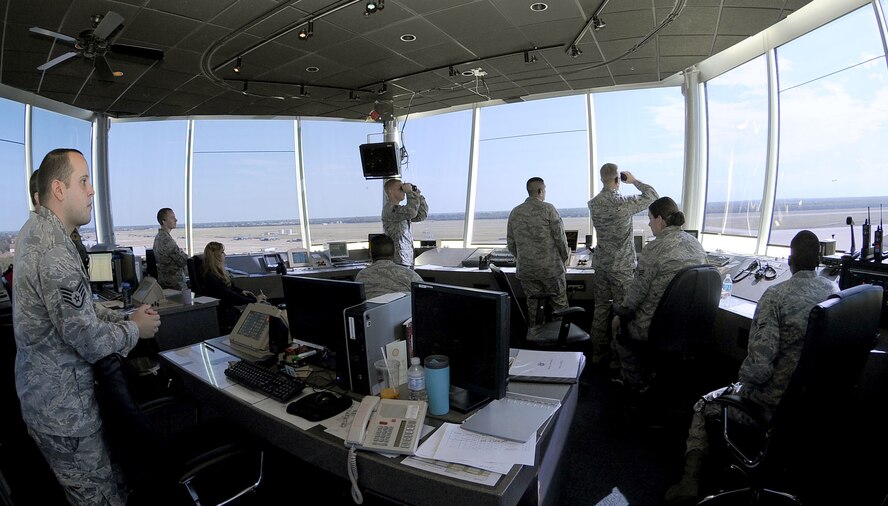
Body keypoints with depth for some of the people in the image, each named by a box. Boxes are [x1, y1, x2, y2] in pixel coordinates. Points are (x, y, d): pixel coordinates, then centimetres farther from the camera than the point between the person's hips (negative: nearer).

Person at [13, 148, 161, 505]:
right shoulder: (54, 254, -28)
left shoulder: (35, 232, 6)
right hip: (64, 411, -10)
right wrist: (136, 329, -8)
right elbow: (91, 342, -25)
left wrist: (125, 317, 4)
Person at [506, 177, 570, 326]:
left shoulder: (515, 213, 6)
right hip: (550, 267, -4)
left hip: (525, 269, 4)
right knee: (559, 303, 9)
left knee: (533, 305, 12)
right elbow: (560, 237, -8)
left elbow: (511, 244, 8)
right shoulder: (547, 209, -8)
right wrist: (564, 257, 9)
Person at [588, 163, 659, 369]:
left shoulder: (593, 204, -1)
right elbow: (653, 195, -3)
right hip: (622, 266, -6)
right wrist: (633, 180, 7)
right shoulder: (624, 204, -18)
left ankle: (598, 351, 22)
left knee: (601, 307, 13)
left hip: (601, 264, 6)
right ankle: (617, 356, 13)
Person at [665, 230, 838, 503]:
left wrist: (742, 376, -4)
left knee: (704, 406, 14)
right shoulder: (834, 290, -2)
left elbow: (759, 367, -25)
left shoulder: (775, 296, -23)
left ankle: (690, 479, 10)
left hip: (776, 403, -6)